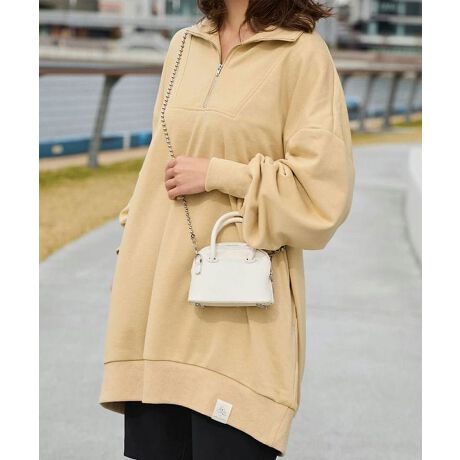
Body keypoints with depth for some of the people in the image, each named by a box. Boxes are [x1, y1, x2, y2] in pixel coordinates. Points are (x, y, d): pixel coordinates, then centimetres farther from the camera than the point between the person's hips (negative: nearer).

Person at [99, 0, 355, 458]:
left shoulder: (301, 52, -5)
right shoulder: (183, 46, 13)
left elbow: (323, 189, -9)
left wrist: (216, 174, -12)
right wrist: (134, 245, 14)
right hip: (157, 299, 6)